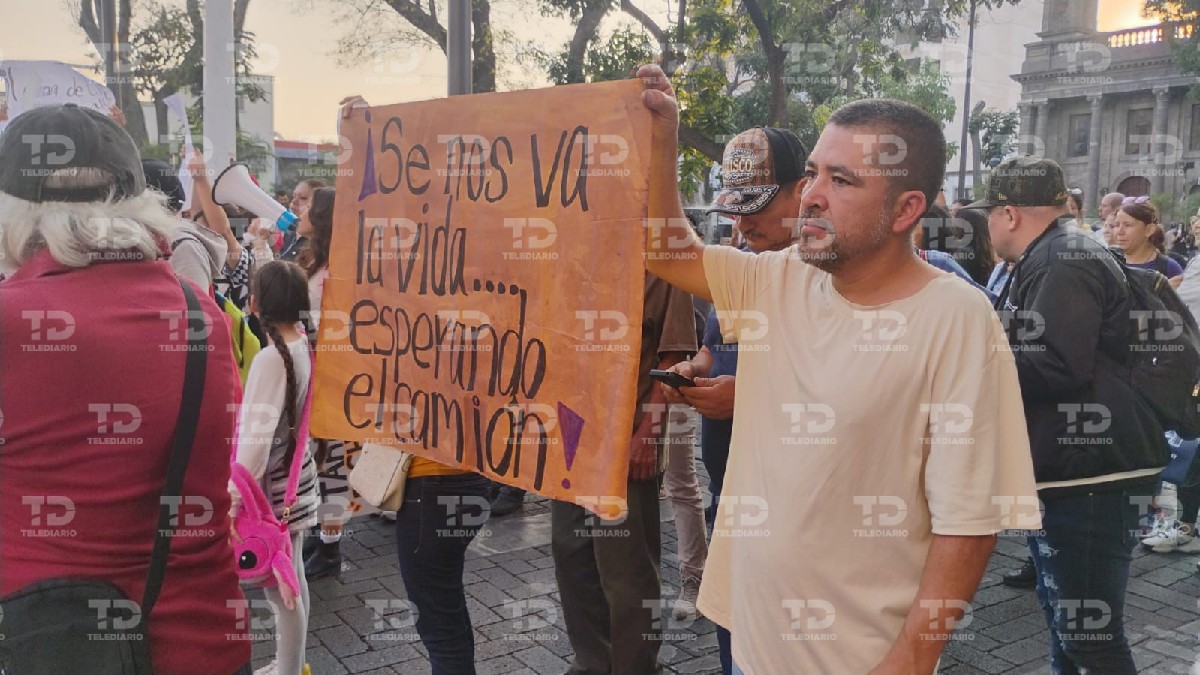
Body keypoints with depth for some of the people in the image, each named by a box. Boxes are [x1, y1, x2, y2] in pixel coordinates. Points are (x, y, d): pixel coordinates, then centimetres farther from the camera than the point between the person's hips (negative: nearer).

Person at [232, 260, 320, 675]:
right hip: (294, 476, 8)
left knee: (280, 587, 4)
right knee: (292, 580, 19)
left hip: (272, 484, -8)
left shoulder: (271, 358, -22)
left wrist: (235, 495, -20)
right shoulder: (306, 346, 1)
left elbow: (257, 438, -24)